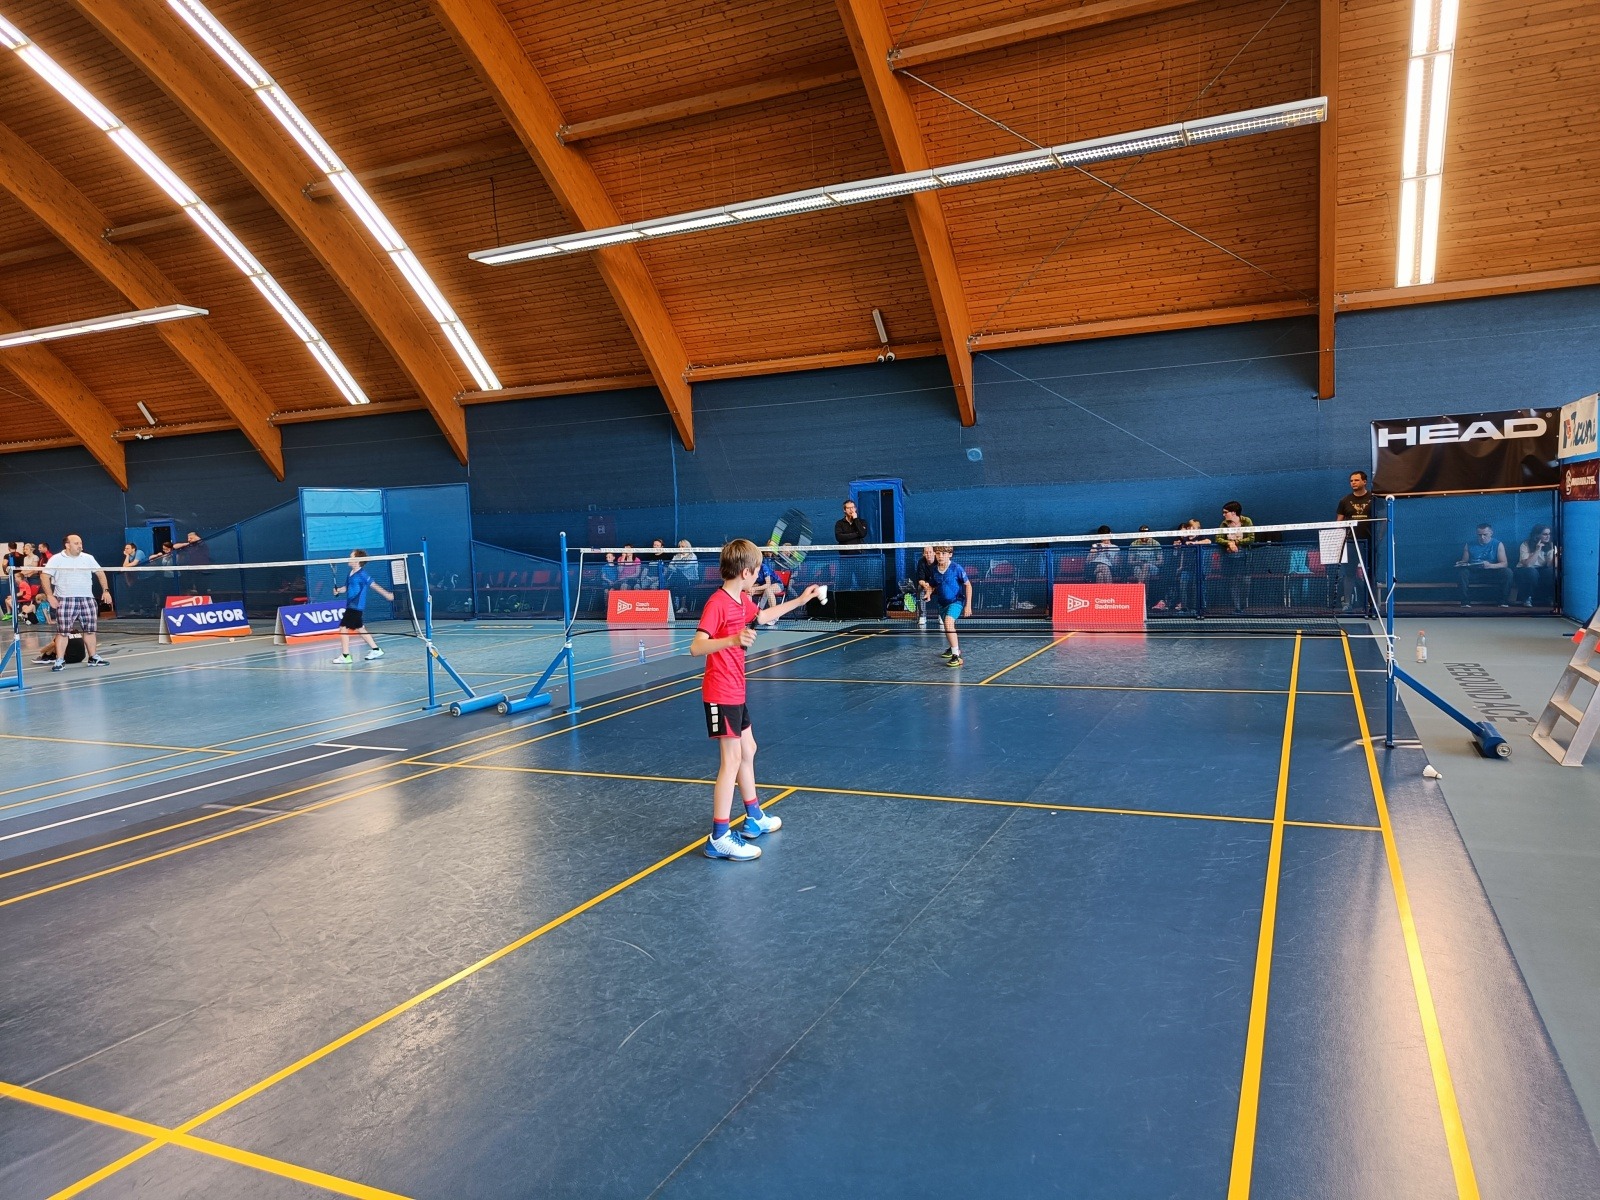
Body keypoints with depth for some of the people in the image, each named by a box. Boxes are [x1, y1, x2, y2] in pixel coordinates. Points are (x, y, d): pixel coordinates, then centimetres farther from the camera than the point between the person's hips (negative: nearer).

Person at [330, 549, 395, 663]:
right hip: (351, 606, 9)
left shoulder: (362, 574, -13)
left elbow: (373, 584, -10)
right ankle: (376, 649, 26)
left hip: (356, 607, -9)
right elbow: (346, 588, 21)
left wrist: (386, 594, -8)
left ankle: (345, 656, -4)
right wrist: (338, 590, 1)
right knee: (360, 629, 17)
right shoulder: (350, 574, 12)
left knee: (343, 628, -9)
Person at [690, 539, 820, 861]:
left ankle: (754, 818, 34)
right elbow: (696, 647, -30)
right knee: (731, 760, -9)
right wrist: (732, 639, -45)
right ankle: (719, 838, -4)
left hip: (736, 691, 10)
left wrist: (799, 600, 37)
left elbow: (762, 617, 30)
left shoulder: (742, 600, 7)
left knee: (747, 750, 19)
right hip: (721, 693, -10)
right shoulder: (717, 603, -21)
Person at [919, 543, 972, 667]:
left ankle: (956, 655, -26)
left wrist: (968, 604, -11)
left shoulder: (957, 568, -17)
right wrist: (928, 593, -11)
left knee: (948, 622, -29)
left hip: (956, 601, -7)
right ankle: (955, 648, 52)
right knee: (947, 628, 23)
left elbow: (968, 585, -9)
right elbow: (932, 586, 12)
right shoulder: (934, 570, -3)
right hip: (942, 602, 7)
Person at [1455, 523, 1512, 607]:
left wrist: (1490, 566, -30)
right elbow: (1464, 561, 10)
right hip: (1474, 573, 1)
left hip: (1491, 573, 0)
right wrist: (1461, 564, -17)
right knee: (1461, 571, -31)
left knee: (1507, 572, -30)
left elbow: (1504, 563, -9)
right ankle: (1465, 601, -26)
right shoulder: (1469, 544, 4)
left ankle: (1504, 602, -14)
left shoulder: (1498, 544, -1)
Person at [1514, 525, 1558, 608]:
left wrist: (1556, 556, -36)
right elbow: (1527, 564, -29)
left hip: (1542, 571, 3)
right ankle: (1527, 599, -16)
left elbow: (1551, 565, -17)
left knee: (1552, 572, -29)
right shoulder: (1526, 545, -16)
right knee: (1531, 572, -37)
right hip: (1525, 571, -3)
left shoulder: (1551, 546, -5)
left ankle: (1551, 598, -7)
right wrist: (1537, 550, -31)